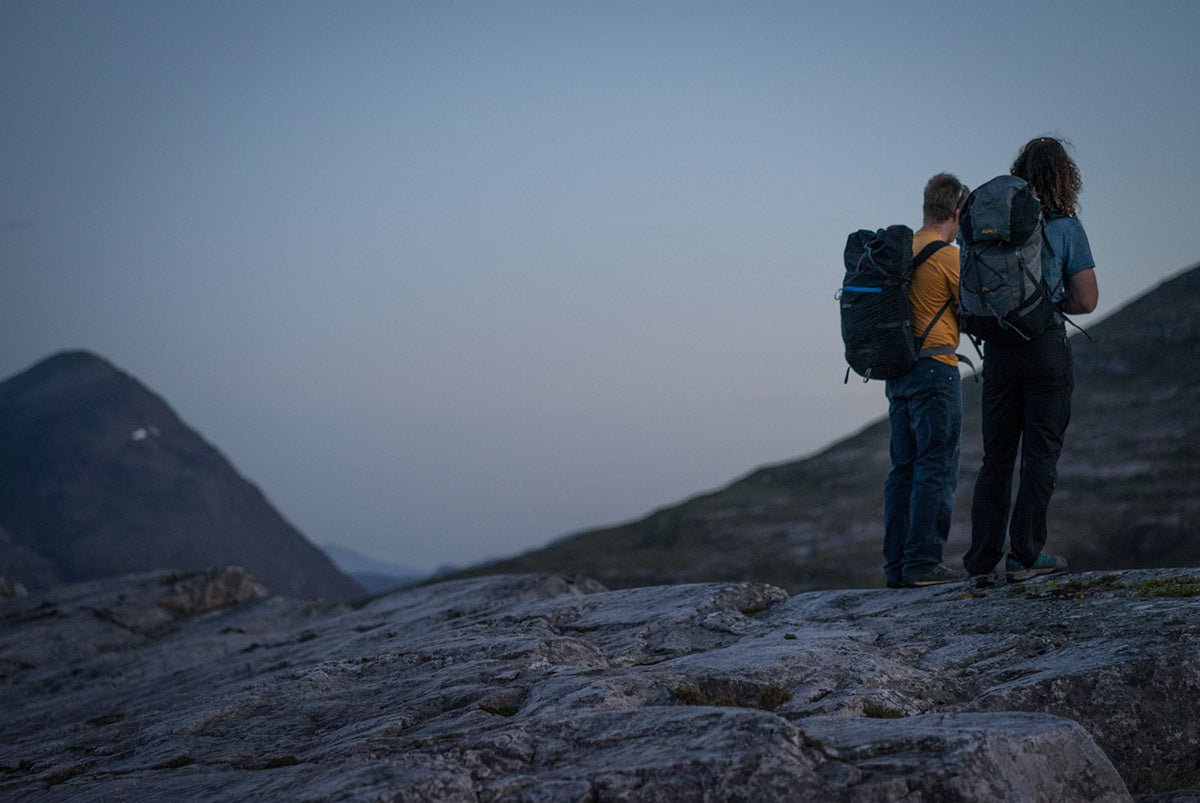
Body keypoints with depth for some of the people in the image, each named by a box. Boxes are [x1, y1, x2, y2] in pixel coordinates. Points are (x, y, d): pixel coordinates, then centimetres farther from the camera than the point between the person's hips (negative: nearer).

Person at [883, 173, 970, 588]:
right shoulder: (947, 257, -11)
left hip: (897, 370, 8)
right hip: (935, 367, -8)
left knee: (904, 468, 10)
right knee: (936, 468, -5)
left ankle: (896, 566, 10)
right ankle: (923, 563, -9)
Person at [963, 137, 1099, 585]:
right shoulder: (1066, 228, -4)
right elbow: (1085, 300, -4)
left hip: (998, 349, 4)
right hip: (1046, 347, -4)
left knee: (996, 456, 9)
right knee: (1040, 454, 2)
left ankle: (982, 560, 6)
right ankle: (1024, 554, -2)